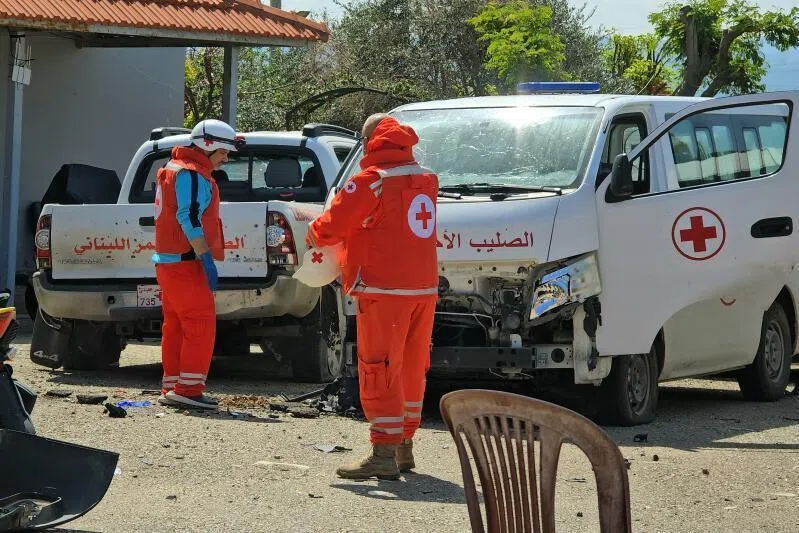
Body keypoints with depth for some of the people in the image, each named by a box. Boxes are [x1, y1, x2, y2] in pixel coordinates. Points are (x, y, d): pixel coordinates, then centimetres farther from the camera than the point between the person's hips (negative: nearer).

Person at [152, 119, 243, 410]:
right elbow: (190, 219, -22)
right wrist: (207, 259, -23)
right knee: (201, 325, -9)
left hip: (169, 262, 11)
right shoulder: (192, 174, -13)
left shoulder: (175, 169, 22)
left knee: (176, 328, 12)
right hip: (186, 263, -11)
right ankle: (188, 389, -12)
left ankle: (172, 389, 15)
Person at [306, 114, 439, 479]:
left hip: (385, 289, -7)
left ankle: (384, 454, -11)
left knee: (379, 371, -6)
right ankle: (404, 448, 23)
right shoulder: (425, 180, 12)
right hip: (424, 287, 7)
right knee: (411, 369, 15)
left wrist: (313, 237, 11)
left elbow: (330, 227, -11)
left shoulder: (371, 181, -11)